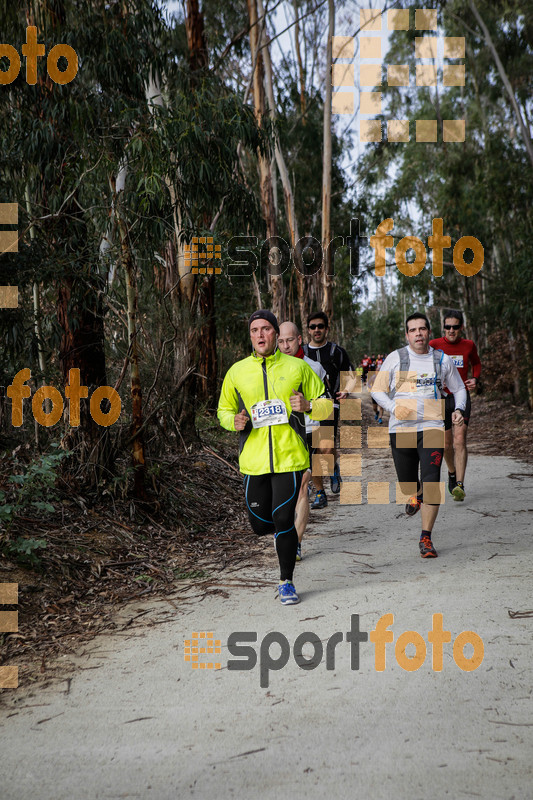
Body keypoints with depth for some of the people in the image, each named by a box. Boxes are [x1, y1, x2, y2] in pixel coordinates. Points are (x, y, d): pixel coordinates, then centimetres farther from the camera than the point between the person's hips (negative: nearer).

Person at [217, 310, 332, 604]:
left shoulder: (297, 367, 4)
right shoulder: (237, 372, 8)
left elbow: (326, 406, 10)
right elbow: (224, 410, 18)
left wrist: (308, 405, -13)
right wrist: (234, 421, -5)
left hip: (290, 457, -2)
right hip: (254, 460, 2)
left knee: (283, 519, -9)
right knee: (259, 524, 5)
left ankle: (286, 582, 10)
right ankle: (284, 533, 42)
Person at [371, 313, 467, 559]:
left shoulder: (443, 360, 7)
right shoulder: (395, 358, 3)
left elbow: (459, 388, 21)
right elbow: (377, 390, 5)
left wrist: (459, 410, 1)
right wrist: (394, 408, -13)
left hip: (431, 427, 0)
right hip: (401, 428, 1)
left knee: (431, 483, -13)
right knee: (406, 484, 9)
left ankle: (426, 538, -1)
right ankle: (416, 495, 48)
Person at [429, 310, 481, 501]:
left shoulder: (469, 345, 5)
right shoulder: (434, 345, -3)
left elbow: (476, 363, 24)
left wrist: (475, 379, 4)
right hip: (440, 398, 0)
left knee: (459, 440, -16)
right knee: (446, 444, 7)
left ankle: (460, 485, -18)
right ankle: (452, 473, 37)